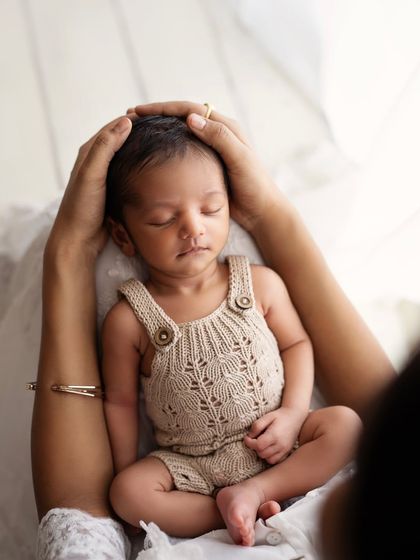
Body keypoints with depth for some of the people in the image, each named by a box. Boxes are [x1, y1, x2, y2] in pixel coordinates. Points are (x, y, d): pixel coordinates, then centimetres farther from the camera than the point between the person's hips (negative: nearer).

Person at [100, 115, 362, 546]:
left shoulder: (261, 284, -6)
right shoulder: (128, 320, -11)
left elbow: (296, 344, 6)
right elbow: (119, 401, -1)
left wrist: (293, 413, -8)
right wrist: (125, 476, -3)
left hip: (274, 444, 2)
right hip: (189, 463, -1)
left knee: (344, 424, -17)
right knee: (128, 493, -25)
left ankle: (253, 492, -18)